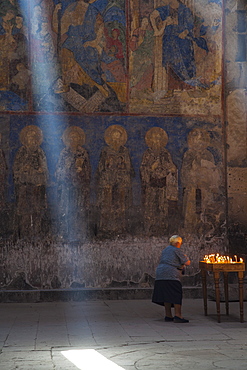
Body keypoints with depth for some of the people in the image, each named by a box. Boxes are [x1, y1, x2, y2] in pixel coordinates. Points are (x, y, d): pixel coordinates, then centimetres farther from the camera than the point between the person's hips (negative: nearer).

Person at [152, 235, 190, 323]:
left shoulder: (165, 250, 22)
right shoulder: (176, 250, -2)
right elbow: (187, 263, -3)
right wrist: (185, 257, 19)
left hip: (160, 274, 8)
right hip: (171, 275, -8)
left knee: (166, 295, 11)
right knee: (176, 295, -6)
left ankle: (168, 315, 15)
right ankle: (177, 316, -11)